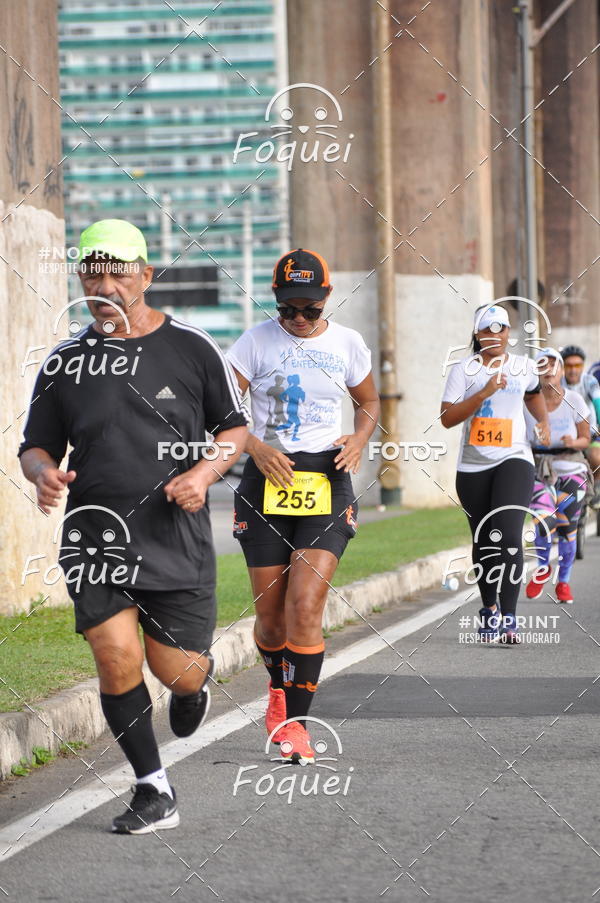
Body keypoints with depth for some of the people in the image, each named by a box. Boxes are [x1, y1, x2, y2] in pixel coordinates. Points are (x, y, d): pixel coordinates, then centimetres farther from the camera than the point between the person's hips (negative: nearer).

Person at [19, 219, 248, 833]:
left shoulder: (190, 347, 2)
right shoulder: (65, 363, 6)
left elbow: (234, 426, 10)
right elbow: (36, 445, 13)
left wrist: (205, 473, -9)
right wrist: (44, 474, -10)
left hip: (176, 535, -1)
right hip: (94, 532, 1)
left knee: (176, 670, 1)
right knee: (116, 657, -13)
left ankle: (194, 684, 41)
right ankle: (153, 791, 2)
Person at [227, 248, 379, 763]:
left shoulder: (347, 345, 6)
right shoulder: (256, 342, 1)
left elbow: (369, 402, 22)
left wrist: (360, 440, 2)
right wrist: (255, 446, -19)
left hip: (326, 481, 0)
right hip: (268, 476, 0)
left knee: (305, 608, -15)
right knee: (270, 615, 6)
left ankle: (294, 720, -9)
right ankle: (280, 688, 37)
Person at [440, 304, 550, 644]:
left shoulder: (524, 367, 7)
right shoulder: (464, 369, 0)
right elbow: (447, 418, -10)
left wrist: (544, 422, 11)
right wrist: (485, 392, -18)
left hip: (514, 460, -1)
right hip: (473, 466, 1)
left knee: (508, 535, -20)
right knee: (483, 542, 11)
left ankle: (509, 618, -21)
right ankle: (490, 609, 32)